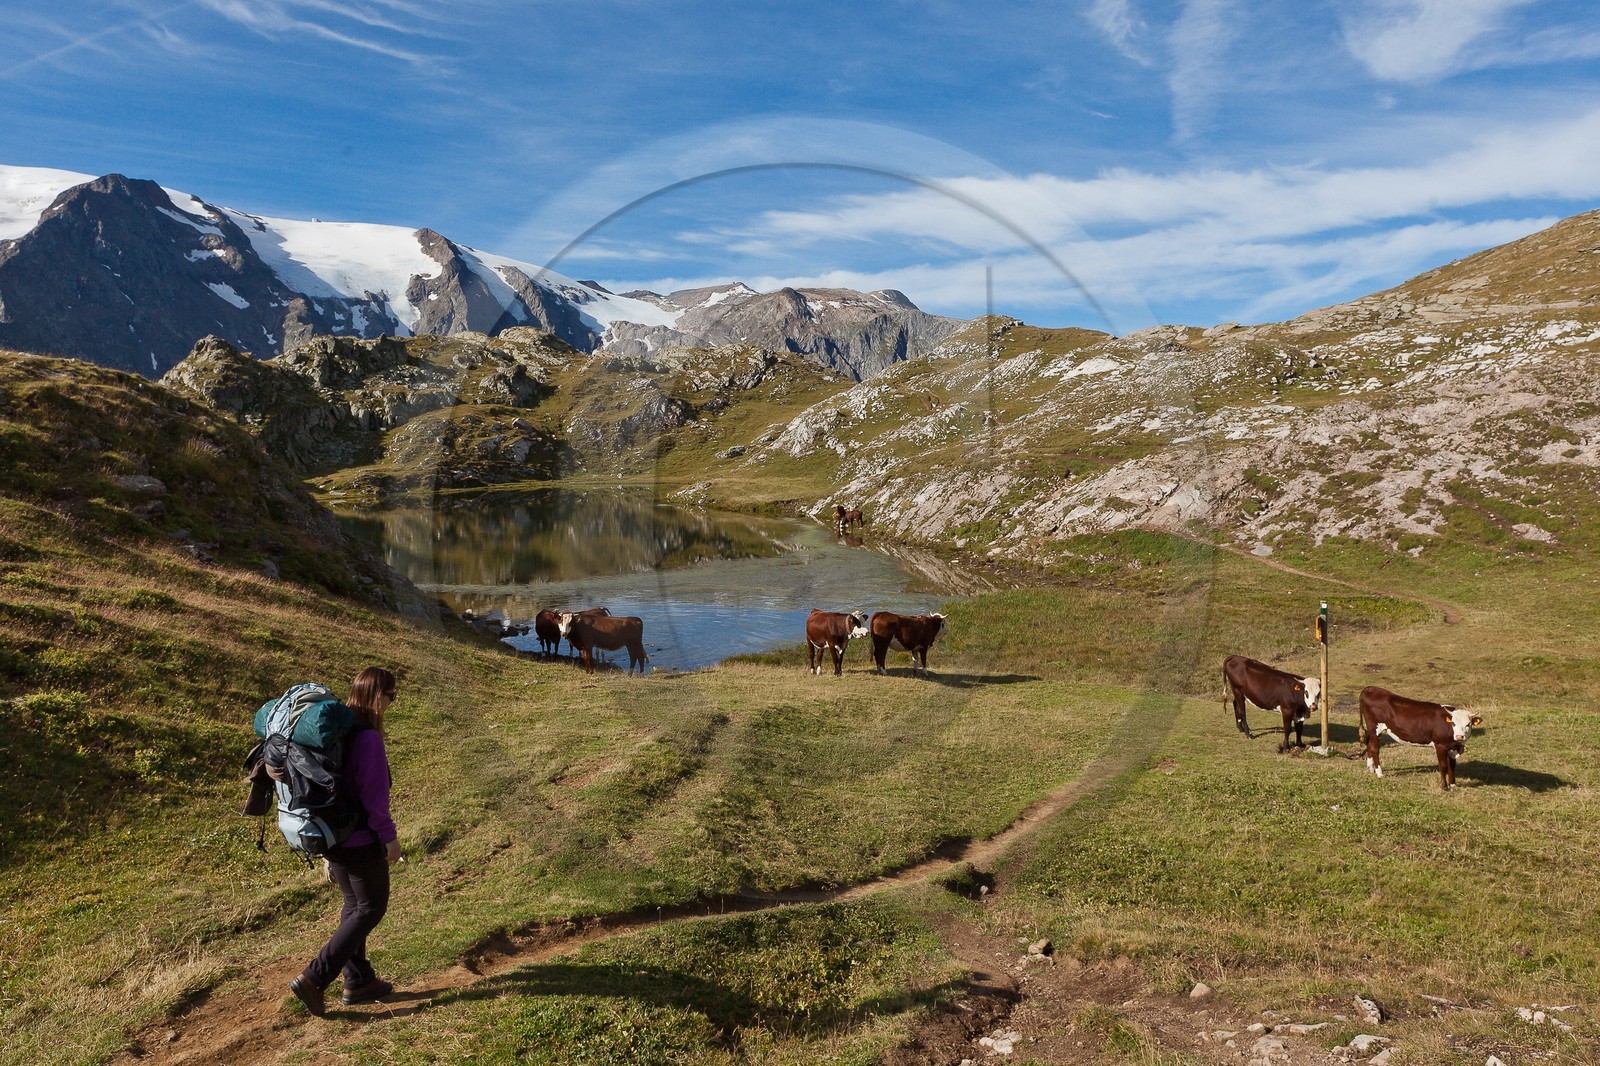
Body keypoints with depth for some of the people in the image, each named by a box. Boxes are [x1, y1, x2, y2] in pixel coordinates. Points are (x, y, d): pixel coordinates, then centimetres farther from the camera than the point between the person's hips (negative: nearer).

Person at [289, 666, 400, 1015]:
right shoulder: (368, 738, -23)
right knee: (371, 908, 7)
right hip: (361, 840, -8)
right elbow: (373, 796, -22)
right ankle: (314, 979, 4)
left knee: (353, 905, 20)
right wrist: (389, 836, -11)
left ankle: (357, 981, 30)